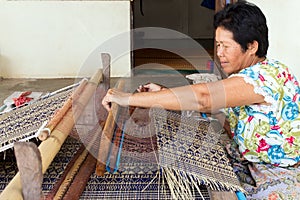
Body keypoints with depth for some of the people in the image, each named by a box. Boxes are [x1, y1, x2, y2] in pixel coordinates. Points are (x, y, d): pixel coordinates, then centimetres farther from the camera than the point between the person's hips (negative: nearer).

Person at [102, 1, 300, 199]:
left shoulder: (269, 74, -27)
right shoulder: (243, 75, 5)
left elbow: (202, 98, -37)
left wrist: (130, 98, -34)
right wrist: (162, 93, -6)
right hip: (254, 165, 8)